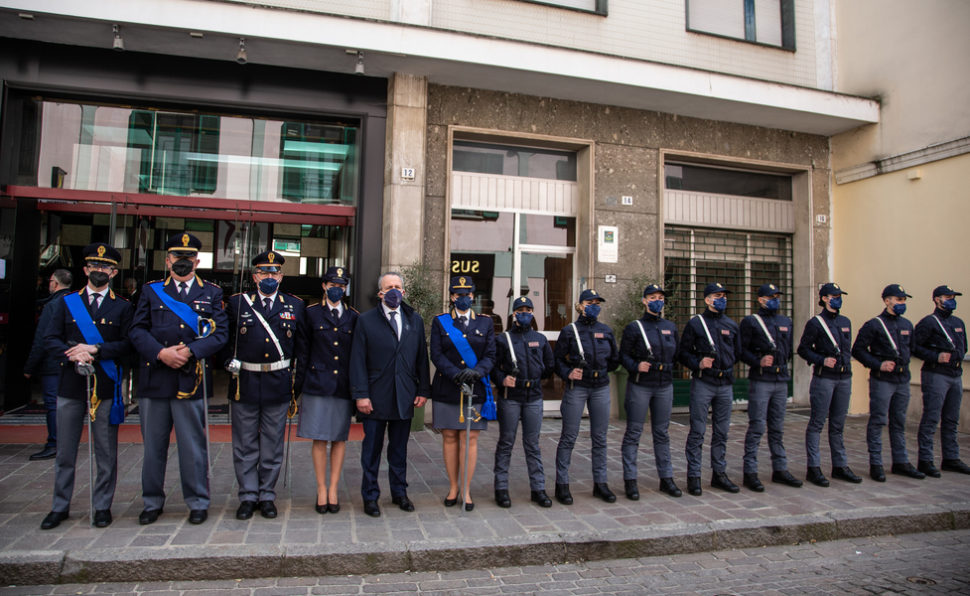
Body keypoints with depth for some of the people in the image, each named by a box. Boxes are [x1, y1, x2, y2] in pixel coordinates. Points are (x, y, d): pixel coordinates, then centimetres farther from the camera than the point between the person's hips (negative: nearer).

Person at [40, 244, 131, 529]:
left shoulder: (122, 307, 5)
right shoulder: (66, 301, 10)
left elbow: (128, 344, -3)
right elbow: (50, 338, 4)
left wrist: (95, 350, -16)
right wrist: (73, 355, -14)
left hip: (106, 387, -2)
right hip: (71, 386, 2)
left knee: (106, 452, 4)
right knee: (65, 451, 10)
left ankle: (103, 507, 17)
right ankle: (60, 507, 24)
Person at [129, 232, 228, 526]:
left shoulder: (212, 293, 8)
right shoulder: (150, 290, 12)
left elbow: (220, 334, 0)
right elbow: (137, 330, 4)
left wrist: (190, 351, -15)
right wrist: (161, 352, -13)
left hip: (193, 379, -2)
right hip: (154, 379, 2)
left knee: (194, 445, 3)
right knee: (153, 444, 11)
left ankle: (198, 502, 16)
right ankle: (152, 502, 26)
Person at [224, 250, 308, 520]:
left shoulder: (295, 306, 6)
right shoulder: (236, 303, 6)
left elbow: (302, 349, 7)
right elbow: (225, 339, 14)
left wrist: (296, 386, 4)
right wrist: (229, 363, -1)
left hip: (278, 385, 0)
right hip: (245, 384, 0)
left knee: (273, 447, 8)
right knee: (245, 446, 8)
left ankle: (267, 496, 21)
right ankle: (248, 496, 21)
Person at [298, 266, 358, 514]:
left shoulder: (354, 317, 8)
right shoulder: (311, 313, 4)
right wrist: (303, 379, 0)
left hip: (344, 385, 2)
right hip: (318, 383, -1)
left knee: (340, 438, 6)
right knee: (320, 438, 2)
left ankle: (333, 489, 18)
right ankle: (321, 489, 16)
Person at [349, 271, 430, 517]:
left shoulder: (415, 320, 9)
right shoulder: (366, 321, 0)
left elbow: (421, 357, 9)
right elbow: (358, 360, -4)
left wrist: (423, 390, 4)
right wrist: (360, 394, -10)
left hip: (404, 396, 3)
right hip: (376, 396, -2)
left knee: (399, 448, 13)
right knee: (372, 448, 6)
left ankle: (399, 492, 27)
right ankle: (370, 497, 19)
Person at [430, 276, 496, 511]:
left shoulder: (485, 322, 8)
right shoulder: (440, 322, 5)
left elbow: (490, 355, 2)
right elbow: (436, 354, -4)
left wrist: (477, 372, -17)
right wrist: (455, 374, -18)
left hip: (475, 389, 0)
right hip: (446, 390, 0)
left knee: (470, 439, 1)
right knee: (449, 438, 7)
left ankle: (466, 490, 13)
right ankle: (453, 487, 22)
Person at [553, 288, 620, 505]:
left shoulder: (606, 331, 9)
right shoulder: (570, 330, -2)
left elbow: (615, 359, 17)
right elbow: (557, 359, 0)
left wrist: (599, 370, 10)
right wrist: (568, 373, -15)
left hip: (601, 388, 4)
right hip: (576, 388, -4)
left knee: (600, 438, 10)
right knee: (569, 438, 0)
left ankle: (600, 483, 21)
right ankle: (562, 485, 9)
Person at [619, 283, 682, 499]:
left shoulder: (670, 327, 11)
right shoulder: (634, 327, -3)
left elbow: (675, 354, 19)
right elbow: (623, 355, -4)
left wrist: (668, 369, 6)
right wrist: (636, 366, -19)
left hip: (665, 386, 4)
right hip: (640, 386, -4)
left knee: (662, 433, 12)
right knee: (633, 433, 0)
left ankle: (666, 478, 21)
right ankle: (630, 481, 7)